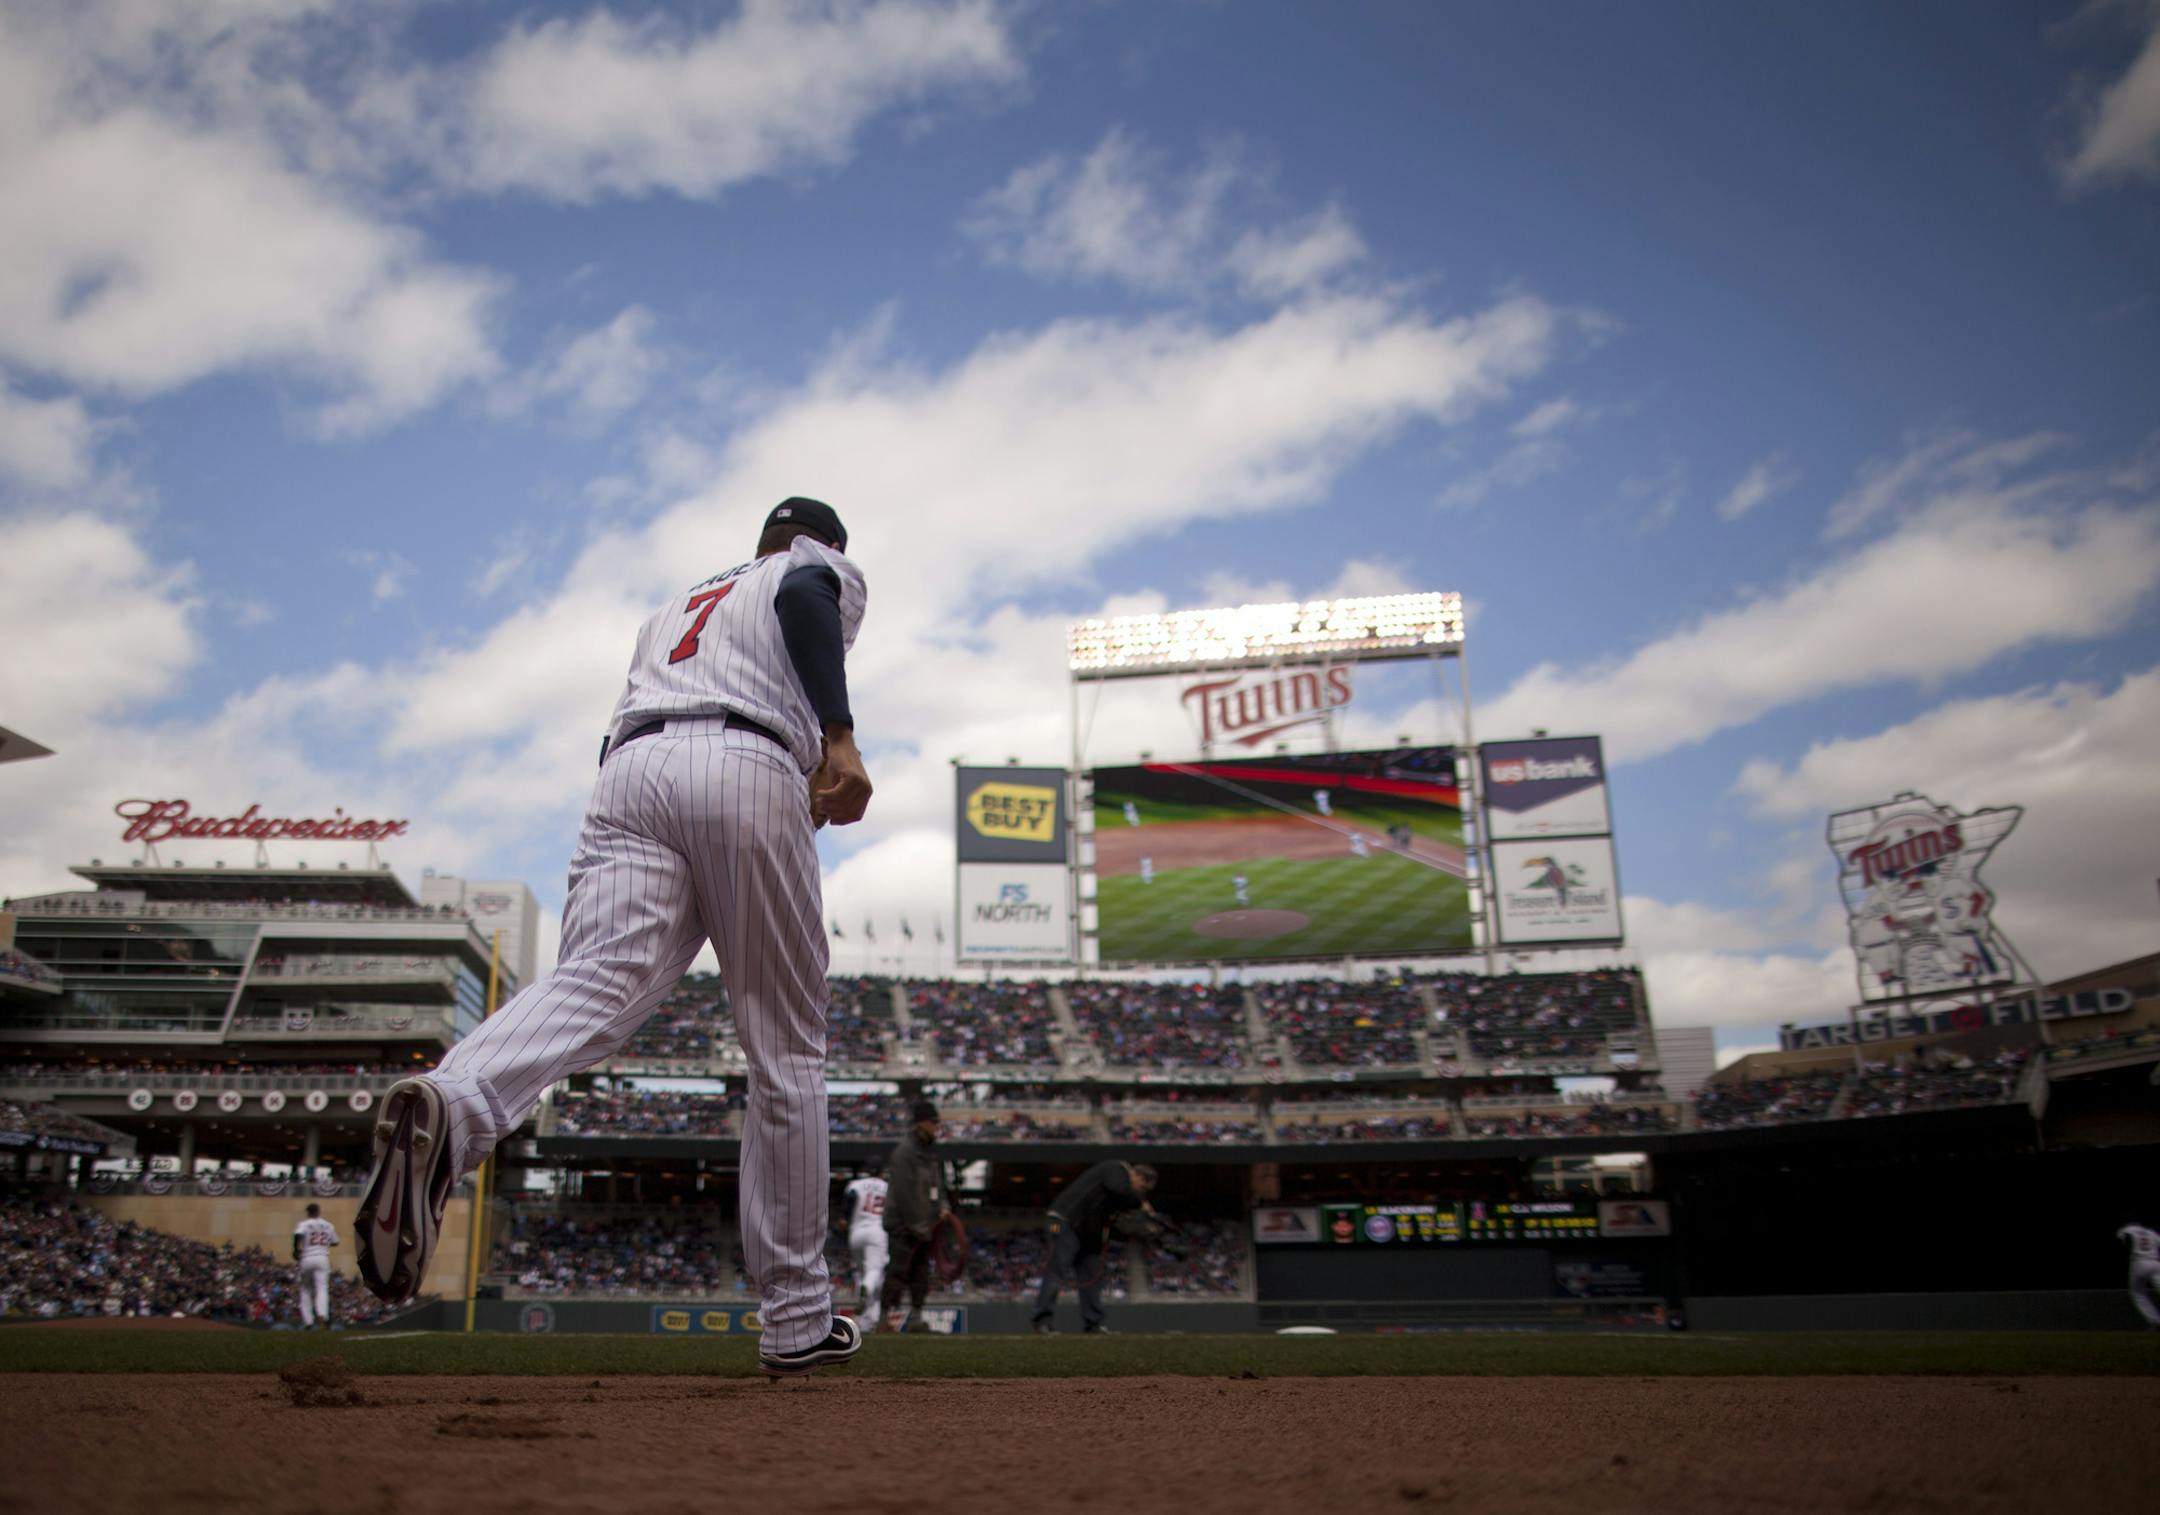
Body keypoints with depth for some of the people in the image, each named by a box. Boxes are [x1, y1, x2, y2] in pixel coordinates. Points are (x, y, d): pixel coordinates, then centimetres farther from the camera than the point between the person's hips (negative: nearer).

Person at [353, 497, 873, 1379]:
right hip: (747, 767, -4)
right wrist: (839, 736, -14)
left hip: (627, 765, 5)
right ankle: (797, 1321, 7)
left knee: (595, 984, -19)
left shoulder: (673, 607, 41)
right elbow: (804, 594, -3)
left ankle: (447, 1112, -53)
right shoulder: (827, 567, 24)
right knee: (785, 1050, 3)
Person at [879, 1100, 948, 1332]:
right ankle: (884, 1317, -3)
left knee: (921, 1271, 8)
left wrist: (944, 1204, 5)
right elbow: (905, 1192, -18)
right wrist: (918, 1225, -20)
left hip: (924, 1224, 9)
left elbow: (938, 1182, 23)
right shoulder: (904, 1150, -14)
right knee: (899, 1270, -7)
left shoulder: (930, 1149, 15)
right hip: (904, 1224, -9)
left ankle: (915, 1316, 13)